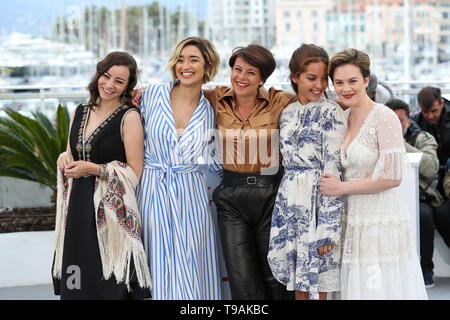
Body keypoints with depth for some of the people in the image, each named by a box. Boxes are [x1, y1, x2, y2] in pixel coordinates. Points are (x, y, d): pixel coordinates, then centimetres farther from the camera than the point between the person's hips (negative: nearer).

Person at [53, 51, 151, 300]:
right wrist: (64, 160, 0)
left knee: (109, 288, -6)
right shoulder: (80, 112, 12)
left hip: (112, 212, -6)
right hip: (78, 208, 6)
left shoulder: (129, 117, -7)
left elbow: (134, 173, -10)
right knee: (77, 287, 6)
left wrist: (92, 169, -17)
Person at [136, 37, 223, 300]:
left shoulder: (211, 112, 4)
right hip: (151, 191, 0)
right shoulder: (153, 94, 0)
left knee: (189, 266, -1)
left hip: (190, 194, 1)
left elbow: (214, 160, 15)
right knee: (158, 266, 1)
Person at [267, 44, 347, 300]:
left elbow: (332, 169, -12)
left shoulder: (331, 112, -7)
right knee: (298, 286, 10)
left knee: (315, 287, -1)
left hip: (318, 202, -6)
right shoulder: (287, 113, 13)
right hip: (288, 204, 6)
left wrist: (327, 226, -17)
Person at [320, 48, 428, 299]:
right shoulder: (343, 118, 11)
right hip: (355, 226, 7)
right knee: (358, 287, 7)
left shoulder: (385, 118, -11)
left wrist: (342, 187, -13)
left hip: (383, 224, -7)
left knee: (382, 289, -4)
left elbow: (392, 176, -18)